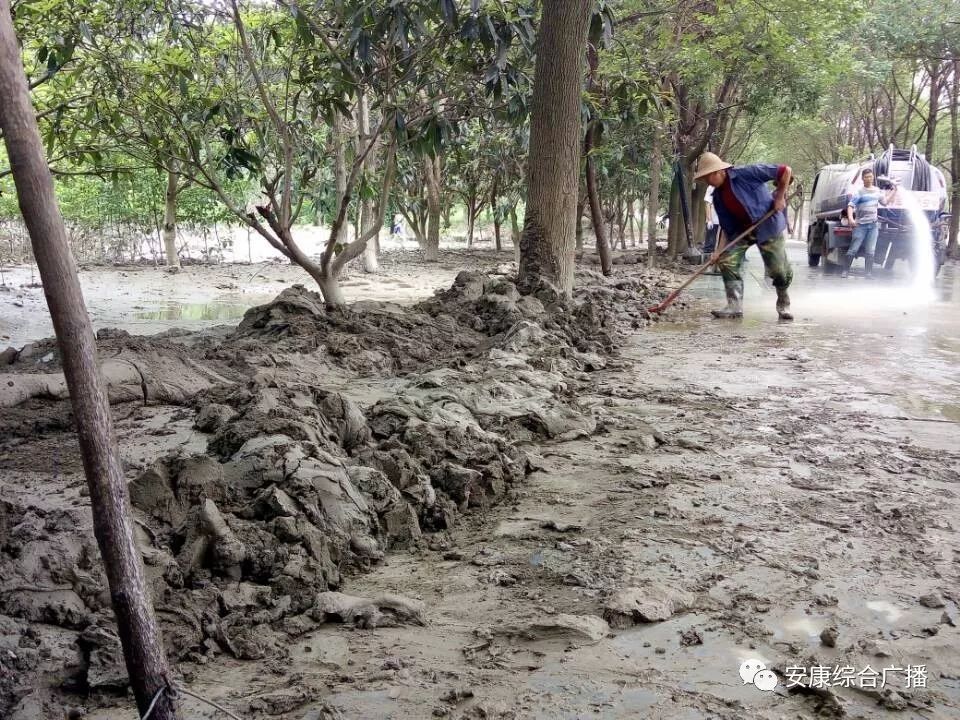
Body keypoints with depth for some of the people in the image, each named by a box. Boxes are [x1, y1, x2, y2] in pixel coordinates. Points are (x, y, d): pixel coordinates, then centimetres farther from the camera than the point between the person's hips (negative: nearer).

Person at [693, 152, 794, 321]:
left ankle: (783, 305, 22)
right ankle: (735, 306, -7)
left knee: (779, 270, -5)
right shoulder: (718, 196, 2)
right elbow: (726, 225, 7)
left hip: (768, 226, -6)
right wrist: (721, 249, -2)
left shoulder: (746, 173, -20)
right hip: (742, 230, 6)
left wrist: (780, 196, -15)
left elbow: (785, 171, -17)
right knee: (727, 261, -12)